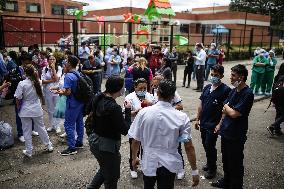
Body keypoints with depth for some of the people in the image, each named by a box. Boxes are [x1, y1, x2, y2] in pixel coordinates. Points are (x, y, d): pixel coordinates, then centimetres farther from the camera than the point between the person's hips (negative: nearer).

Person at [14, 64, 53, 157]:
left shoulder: (22, 83, -15)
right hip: (37, 110, 3)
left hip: (25, 111, -3)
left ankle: (29, 151, 18)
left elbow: (18, 99, -11)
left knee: (27, 132, 9)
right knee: (41, 128, 18)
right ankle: (49, 146, 28)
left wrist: (18, 108, 6)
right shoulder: (37, 82, -6)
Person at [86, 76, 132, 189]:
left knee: (105, 169, 32)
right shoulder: (114, 108, -29)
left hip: (94, 140, 9)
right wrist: (128, 110, -14)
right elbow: (125, 130, -22)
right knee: (111, 177, 14)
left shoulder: (98, 98, -5)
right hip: (107, 145, -8)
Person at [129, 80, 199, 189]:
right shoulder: (182, 117, -14)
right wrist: (194, 171, -2)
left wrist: (134, 158, 12)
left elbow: (135, 140, -5)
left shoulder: (143, 113, -13)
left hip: (148, 163, 1)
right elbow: (189, 147, -13)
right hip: (169, 165, -1)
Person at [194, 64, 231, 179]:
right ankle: (210, 163, 37)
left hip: (214, 124, -6)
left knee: (209, 146, -1)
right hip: (203, 122, 6)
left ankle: (212, 168, 19)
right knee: (205, 145, 16)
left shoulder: (225, 90, -12)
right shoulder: (207, 88, 8)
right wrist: (197, 119, 12)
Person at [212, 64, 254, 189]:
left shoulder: (247, 94, -20)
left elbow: (234, 113, -24)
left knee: (235, 164, 9)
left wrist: (226, 107, -7)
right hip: (226, 131, 8)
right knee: (226, 160, 23)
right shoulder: (233, 91, 4)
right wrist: (220, 124, 9)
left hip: (236, 135, -8)